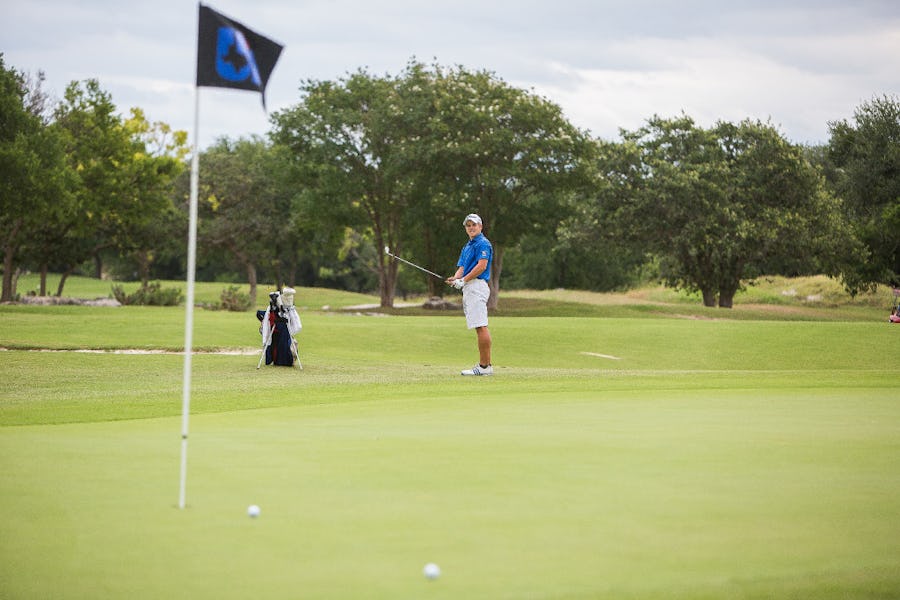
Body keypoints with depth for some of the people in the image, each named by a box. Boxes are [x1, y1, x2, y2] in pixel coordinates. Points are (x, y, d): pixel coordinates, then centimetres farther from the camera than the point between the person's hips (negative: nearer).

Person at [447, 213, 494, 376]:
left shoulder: (483, 243, -7)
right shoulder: (467, 247, 23)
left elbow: (482, 266, -17)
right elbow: (462, 268, 19)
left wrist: (463, 280, -15)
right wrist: (455, 278, -3)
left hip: (477, 286, -10)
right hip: (468, 289, 10)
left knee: (481, 327, -13)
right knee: (479, 327, 9)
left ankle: (485, 366, -15)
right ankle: (484, 364, 10)